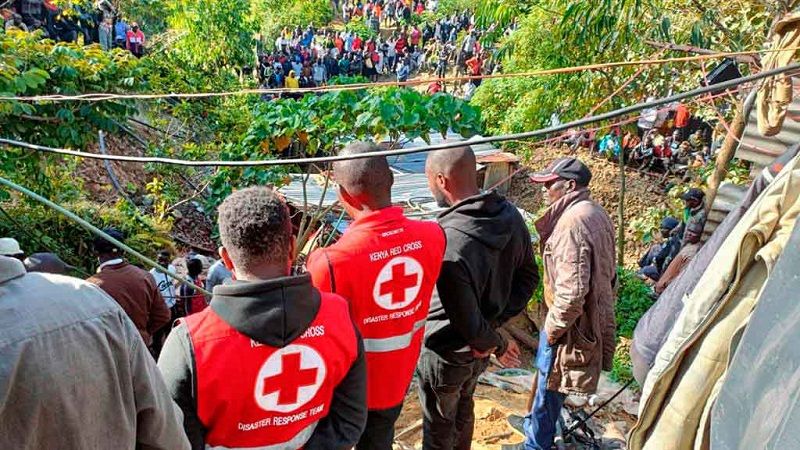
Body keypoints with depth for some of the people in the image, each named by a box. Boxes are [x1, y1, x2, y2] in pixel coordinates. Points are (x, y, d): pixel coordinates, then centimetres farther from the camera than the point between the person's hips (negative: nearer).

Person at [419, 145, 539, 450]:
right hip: (478, 352, 7)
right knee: (463, 411, 31)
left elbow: (466, 321, -26)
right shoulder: (510, 216, -12)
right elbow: (529, 278, 0)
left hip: (444, 355, -7)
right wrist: (493, 324, -7)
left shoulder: (445, 242, -36)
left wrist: (498, 345, -7)